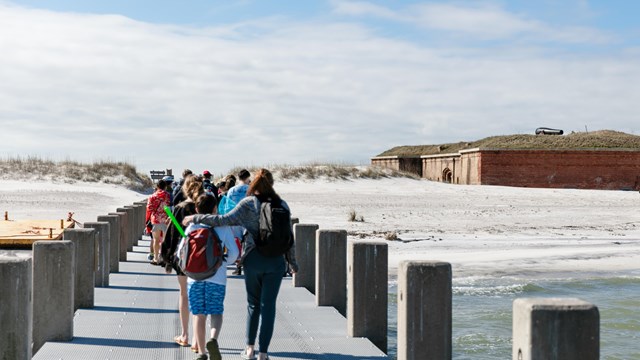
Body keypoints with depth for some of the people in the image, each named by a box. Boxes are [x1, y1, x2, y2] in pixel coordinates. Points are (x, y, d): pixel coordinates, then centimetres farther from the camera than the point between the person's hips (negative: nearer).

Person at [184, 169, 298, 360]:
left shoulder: (249, 204, -6)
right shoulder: (282, 205, 2)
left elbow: (225, 220, -15)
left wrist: (196, 218, -8)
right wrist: (292, 262, 15)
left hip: (254, 260, -1)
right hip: (276, 260, 1)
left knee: (253, 303, 15)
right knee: (268, 305, 4)